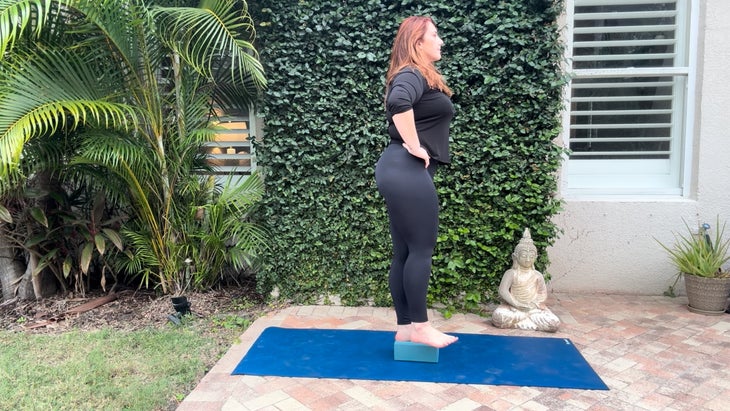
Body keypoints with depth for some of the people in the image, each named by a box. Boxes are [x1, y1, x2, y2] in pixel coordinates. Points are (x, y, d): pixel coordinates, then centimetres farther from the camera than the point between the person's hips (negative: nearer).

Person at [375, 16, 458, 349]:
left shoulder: (418, 77, 23)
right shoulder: (413, 75, -9)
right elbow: (399, 102, -31)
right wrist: (414, 146, -21)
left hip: (403, 171, 10)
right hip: (407, 171, -10)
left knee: (404, 253, 10)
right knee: (421, 250, -4)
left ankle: (405, 328, 16)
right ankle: (419, 327, 6)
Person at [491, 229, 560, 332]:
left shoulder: (537, 275, 6)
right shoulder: (511, 273, -2)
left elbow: (543, 294, 8)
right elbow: (503, 291, -10)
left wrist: (534, 303, -11)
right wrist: (517, 304, -20)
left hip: (534, 308, 2)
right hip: (513, 307, -2)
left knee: (554, 323, -23)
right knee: (497, 316, -34)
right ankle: (532, 318, -18)